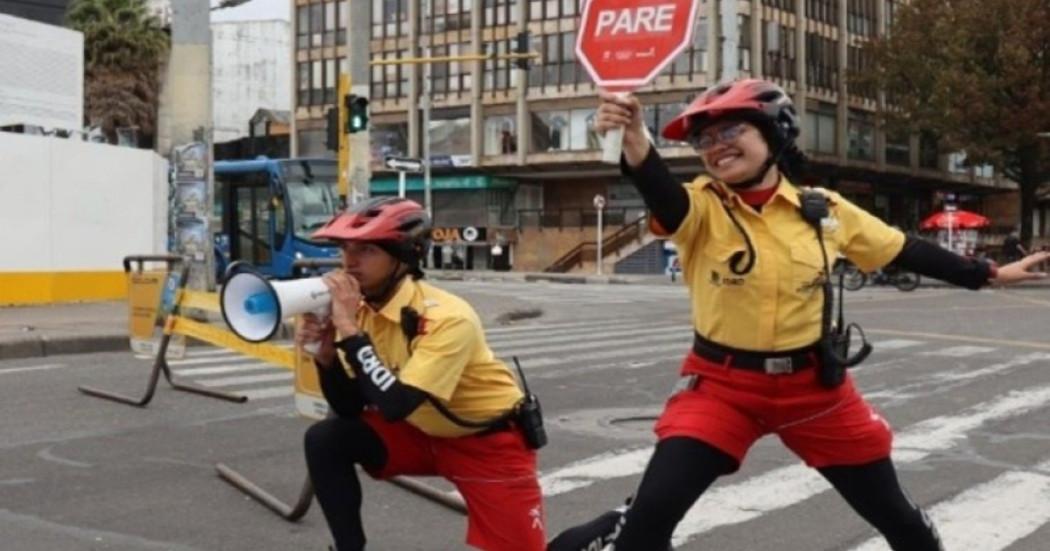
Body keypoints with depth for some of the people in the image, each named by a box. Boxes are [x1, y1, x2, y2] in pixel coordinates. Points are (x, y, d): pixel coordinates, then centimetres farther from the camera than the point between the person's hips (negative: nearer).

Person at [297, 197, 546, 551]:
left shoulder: (447, 318, -30)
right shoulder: (361, 311, -10)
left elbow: (395, 405, -37)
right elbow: (350, 408, -4)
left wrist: (349, 330, -35)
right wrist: (327, 352, -22)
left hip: (489, 443, -6)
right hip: (424, 434, 6)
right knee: (325, 440, -12)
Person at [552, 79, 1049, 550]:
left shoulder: (824, 211, -2)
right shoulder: (702, 208, -9)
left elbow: (904, 252, 12)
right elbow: (660, 193, -33)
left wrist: (989, 275, 18)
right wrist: (634, 141, -55)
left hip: (813, 384, 2)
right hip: (721, 383, -2)